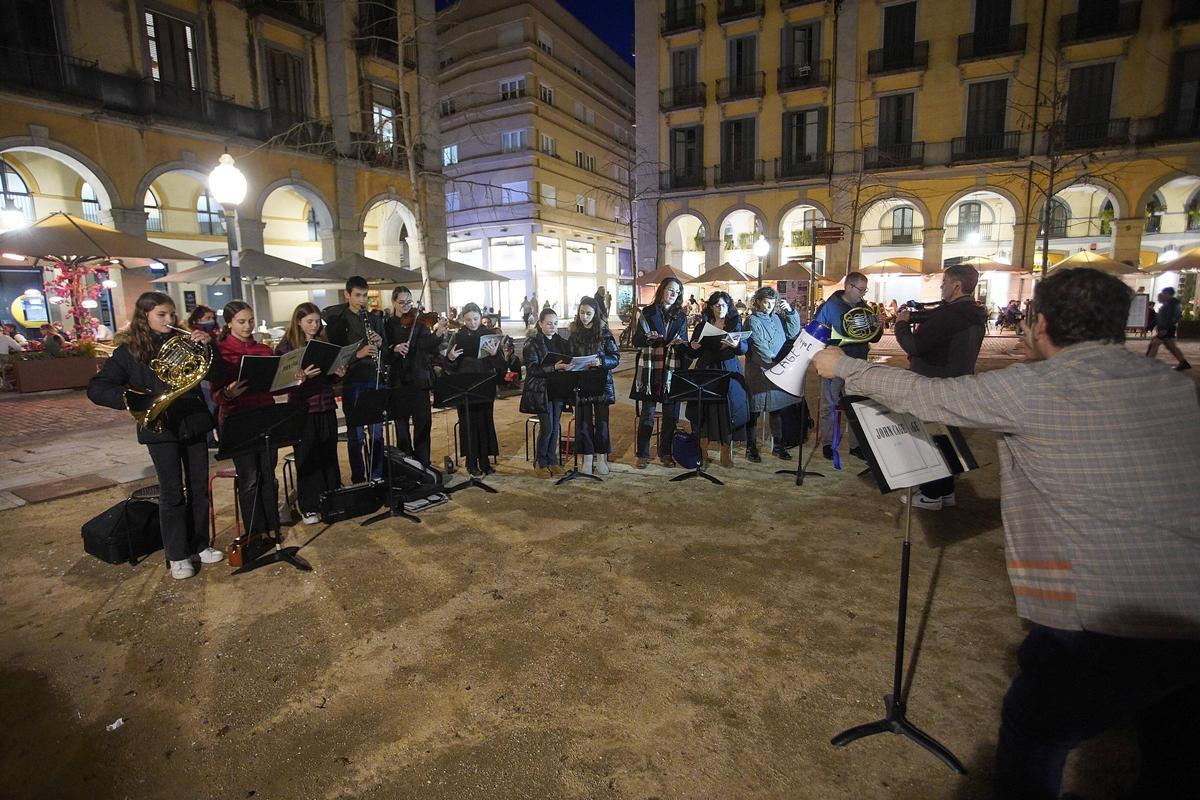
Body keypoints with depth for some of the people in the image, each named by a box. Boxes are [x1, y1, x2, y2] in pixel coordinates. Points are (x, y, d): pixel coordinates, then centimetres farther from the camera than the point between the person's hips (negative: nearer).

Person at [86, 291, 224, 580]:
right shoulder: (128, 351, -1)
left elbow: (217, 373, 1)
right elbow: (96, 389, -5)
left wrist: (206, 347, -16)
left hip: (194, 423, 3)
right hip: (160, 429, -3)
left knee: (200, 488, 9)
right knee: (172, 493, 3)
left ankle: (199, 545, 24)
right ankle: (177, 556, 16)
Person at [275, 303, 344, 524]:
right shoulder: (286, 347, -2)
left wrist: (339, 373, -6)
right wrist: (303, 375, -26)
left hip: (326, 407, 4)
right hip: (302, 408, -4)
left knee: (329, 455, 9)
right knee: (307, 457, 2)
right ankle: (308, 507, 14)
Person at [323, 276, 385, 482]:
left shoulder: (373, 318, 11)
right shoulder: (337, 320, -3)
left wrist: (379, 342, -6)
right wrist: (357, 354, -23)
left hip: (373, 379, 4)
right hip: (352, 381, -4)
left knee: (377, 432, 9)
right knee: (356, 433, 2)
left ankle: (377, 476, 21)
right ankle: (358, 479, 13)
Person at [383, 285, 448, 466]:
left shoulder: (419, 321, 2)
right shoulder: (388, 325, 5)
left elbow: (429, 347, -13)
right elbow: (383, 354, -2)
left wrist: (438, 334, -32)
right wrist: (395, 349, -22)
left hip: (419, 379, -1)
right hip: (398, 381, 1)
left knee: (423, 422, -1)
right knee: (401, 423, 7)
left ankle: (423, 463, 11)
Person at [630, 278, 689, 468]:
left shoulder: (681, 317, 11)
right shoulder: (647, 313, 4)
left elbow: (685, 347, 11)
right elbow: (636, 342, 3)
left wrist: (680, 343, -12)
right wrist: (647, 337, -18)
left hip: (672, 370, 3)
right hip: (650, 370, -2)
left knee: (671, 414, 4)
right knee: (647, 414, 0)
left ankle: (666, 453, 18)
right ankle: (643, 454, 10)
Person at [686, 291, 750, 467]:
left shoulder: (736, 324, 7)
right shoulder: (702, 326, 8)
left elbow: (746, 347, -5)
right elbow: (692, 354, 8)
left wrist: (736, 345, -26)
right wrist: (693, 348, -14)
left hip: (729, 372, 0)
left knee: (727, 411, -1)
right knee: (705, 411, -1)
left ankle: (726, 453, 9)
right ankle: (703, 451, 9)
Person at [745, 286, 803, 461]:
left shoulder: (778, 318, 12)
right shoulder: (753, 320, -8)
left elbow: (794, 332, 10)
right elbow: (759, 348, -15)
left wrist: (791, 312, 2)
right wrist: (773, 365, -20)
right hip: (758, 373, -6)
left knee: (777, 408, 12)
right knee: (754, 411, 1)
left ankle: (778, 446, 22)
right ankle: (751, 448, 9)